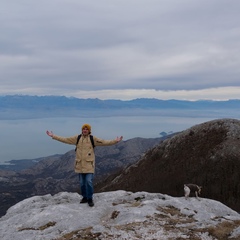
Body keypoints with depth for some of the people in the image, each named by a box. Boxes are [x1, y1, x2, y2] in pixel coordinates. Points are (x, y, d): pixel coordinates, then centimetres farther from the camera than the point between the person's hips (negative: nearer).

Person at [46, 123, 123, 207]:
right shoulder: (77, 138, 5)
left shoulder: (93, 139, -1)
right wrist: (53, 136, 5)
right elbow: (65, 139, 7)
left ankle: (90, 199, 5)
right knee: (82, 182, 11)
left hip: (89, 164, -3)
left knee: (89, 181, -9)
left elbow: (104, 142, -4)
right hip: (80, 164, 3)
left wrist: (115, 141, -14)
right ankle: (84, 197, 27)